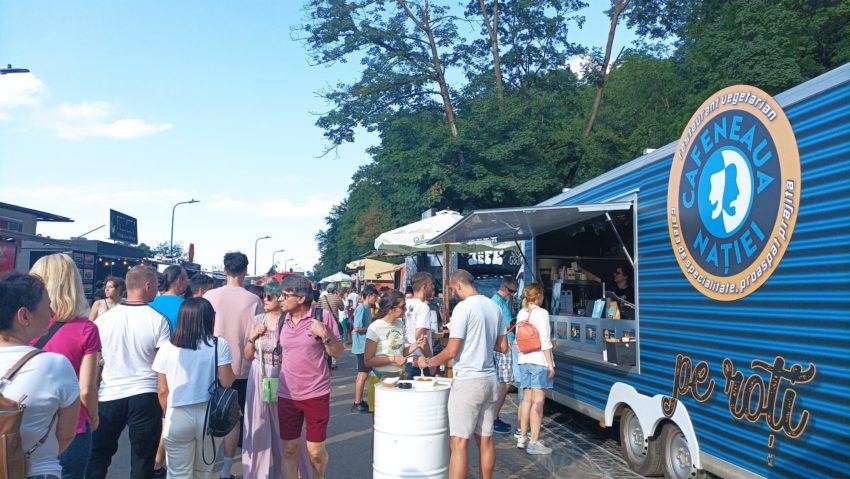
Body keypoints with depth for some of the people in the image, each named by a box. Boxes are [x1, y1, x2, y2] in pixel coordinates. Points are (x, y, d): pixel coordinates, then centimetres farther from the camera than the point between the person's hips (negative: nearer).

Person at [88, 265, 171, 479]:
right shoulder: (158, 320, -8)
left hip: (109, 396, 3)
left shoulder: (104, 318, 1)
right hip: (145, 396, -2)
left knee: (98, 456, 17)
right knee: (142, 460, 9)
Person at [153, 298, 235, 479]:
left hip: (177, 417, 0)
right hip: (208, 415, 0)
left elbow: (163, 391, 0)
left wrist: (168, 415, 15)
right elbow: (226, 382, -9)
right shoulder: (219, 345, -8)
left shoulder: (167, 348, -3)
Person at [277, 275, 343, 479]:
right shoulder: (282, 319, 3)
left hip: (316, 393, -3)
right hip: (287, 395, 3)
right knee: (289, 449, 8)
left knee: (316, 450, 6)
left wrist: (325, 335, -19)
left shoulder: (323, 316, -9)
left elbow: (338, 354, -5)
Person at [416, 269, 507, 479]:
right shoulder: (495, 307, 8)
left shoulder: (463, 307, -13)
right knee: (486, 440, 14)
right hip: (490, 380, 7)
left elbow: (452, 351, -13)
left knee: (459, 443, -3)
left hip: (468, 381, -7)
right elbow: (503, 347, 15)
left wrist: (427, 362, 1)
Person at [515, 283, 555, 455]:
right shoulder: (541, 313, -10)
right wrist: (550, 364, -12)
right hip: (539, 361, -7)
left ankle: (522, 438, 18)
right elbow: (545, 342, -14)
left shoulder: (521, 313, 10)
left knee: (527, 399, 13)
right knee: (538, 402, -4)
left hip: (524, 361, 7)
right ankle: (534, 442, -2)